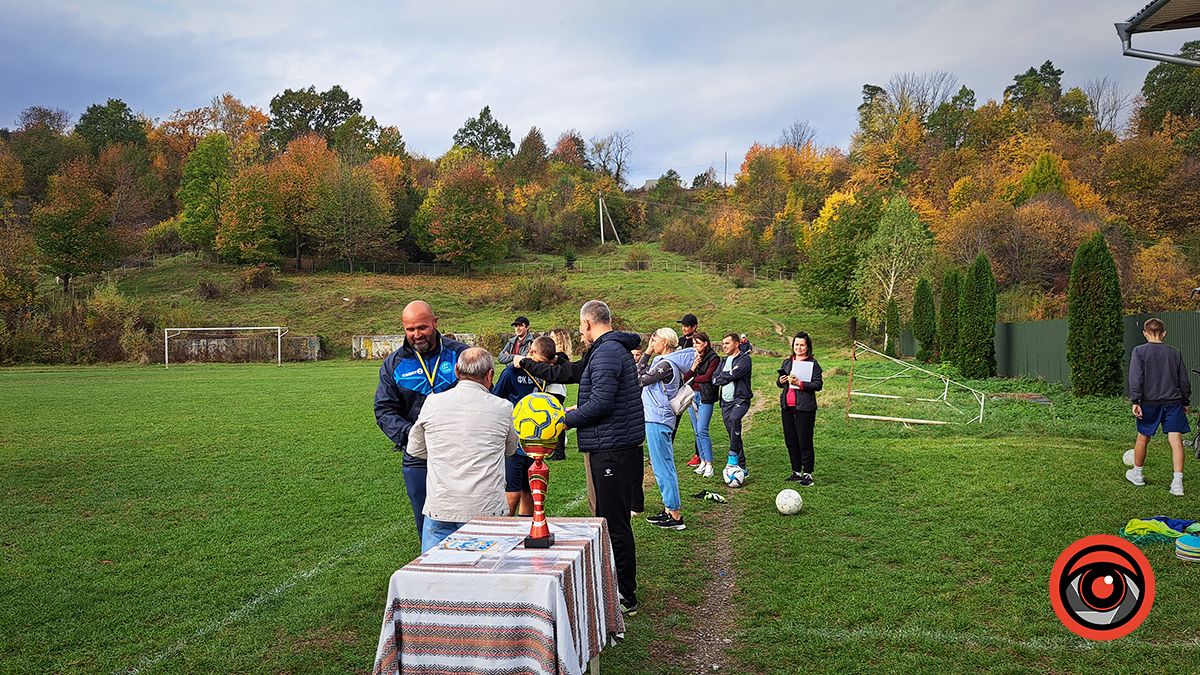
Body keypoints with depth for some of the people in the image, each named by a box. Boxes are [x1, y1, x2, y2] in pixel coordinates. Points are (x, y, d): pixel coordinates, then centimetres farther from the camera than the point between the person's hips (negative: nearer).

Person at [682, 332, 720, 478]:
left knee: (702, 430, -13)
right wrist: (692, 368, -11)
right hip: (692, 396, 6)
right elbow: (685, 377, 6)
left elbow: (707, 377, -12)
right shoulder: (692, 357, 12)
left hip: (705, 396, -6)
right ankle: (702, 460, 15)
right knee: (697, 431, 7)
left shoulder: (713, 358, -4)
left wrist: (692, 378, 0)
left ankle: (709, 464, -9)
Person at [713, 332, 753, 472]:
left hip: (740, 399, -7)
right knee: (733, 434, 7)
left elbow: (733, 375, -19)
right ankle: (742, 466, 14)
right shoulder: (725, 360, 18)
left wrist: (722, 376, -2)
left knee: (734, 419, -35)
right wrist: (728, 376, -8)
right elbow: (714, 379, 8)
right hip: (726, 401, 7)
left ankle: (733, 455, -26)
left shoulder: (745, 359, -4)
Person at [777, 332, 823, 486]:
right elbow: (779, 382, 21)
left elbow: (818, 384, -11)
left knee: (805, 442, -2)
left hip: (804, 408, -6)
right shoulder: (787, 362, 14)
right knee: (790, 441, 11)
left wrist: (800, 384, -21)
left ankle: (807, 474, 7)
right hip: (787, 406, 6)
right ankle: (796, 472, 22)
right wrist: (781, 381, -2)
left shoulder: (813, 363, -4)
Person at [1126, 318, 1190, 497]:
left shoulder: (1139, 351, -3)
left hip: (1149, 402, -1)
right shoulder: (1174, 352, 7)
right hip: (1173, 401, 2)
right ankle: (1177, 482, -12)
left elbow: (1136, 378, -11)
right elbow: (1184, 380, 11)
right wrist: (1185, 402, 20)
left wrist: (1135, 401, -11)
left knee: (1143, 437, 13)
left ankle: (1137, 474, 29)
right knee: (1176, 439, -3)